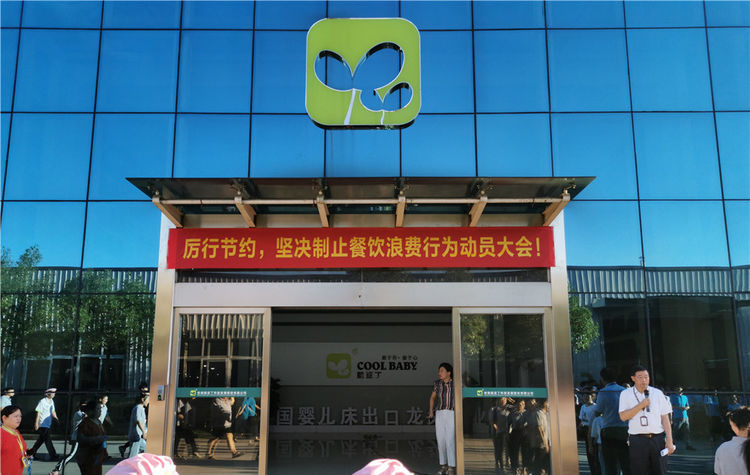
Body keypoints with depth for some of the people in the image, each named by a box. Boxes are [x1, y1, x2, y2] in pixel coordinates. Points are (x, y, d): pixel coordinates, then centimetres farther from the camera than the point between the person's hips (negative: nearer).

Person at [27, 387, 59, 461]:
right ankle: (53, 456, -8)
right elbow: (38, 412, -12)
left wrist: (56, 418, 9)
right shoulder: (42, 401, -11)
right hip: (42, 424, -8)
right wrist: (36, 423, -15)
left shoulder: (51, 401, 13)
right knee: (48, 440, -8)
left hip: (48, 424, 8)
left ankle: (31, 452, 29)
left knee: (42, 439, 15)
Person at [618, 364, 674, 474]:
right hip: (637, 440, -1)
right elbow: (623, 416, -6)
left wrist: (669, 441, 0)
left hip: (658, 439, 1)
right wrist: (641, 405, -13)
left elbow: (665, 418, 6)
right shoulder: (625, 394, 4)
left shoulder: (658, 393, 7)